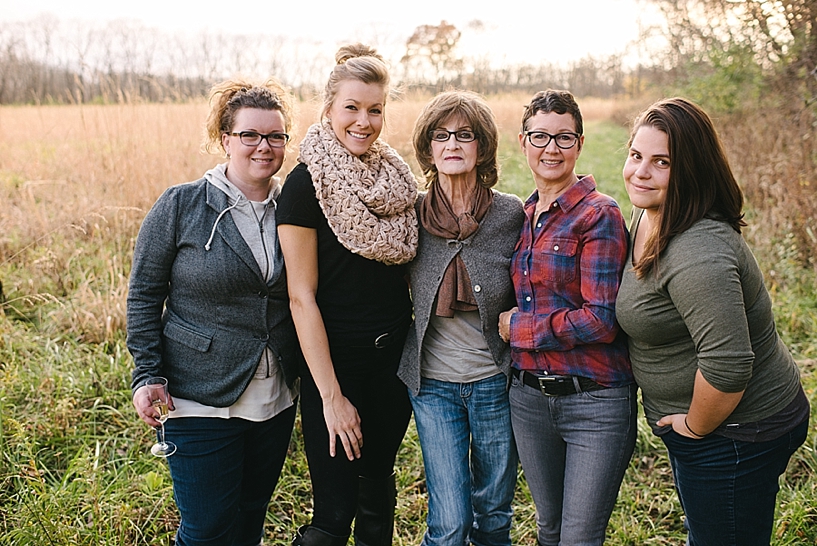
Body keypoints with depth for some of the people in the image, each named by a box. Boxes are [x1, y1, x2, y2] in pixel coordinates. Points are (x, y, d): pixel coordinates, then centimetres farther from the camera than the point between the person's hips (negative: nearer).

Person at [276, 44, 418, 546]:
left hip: (396, 355, 5)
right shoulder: (307, 184, -12)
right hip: (336, 361, -5)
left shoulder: (396, 177, 4)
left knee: (378, 489, 18)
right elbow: (302, 297, -14)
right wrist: (331, 396, -16)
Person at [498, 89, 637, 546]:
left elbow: (601, 320, -18)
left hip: (595, 402, -6)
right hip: (529, 397, 6)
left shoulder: (600, 214, -12)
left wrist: (517, 328, -11)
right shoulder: (522, 216, 9)